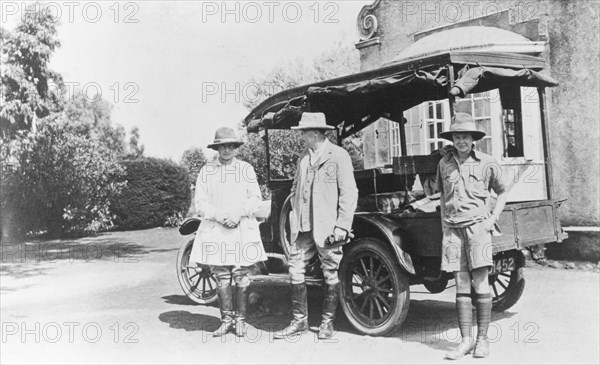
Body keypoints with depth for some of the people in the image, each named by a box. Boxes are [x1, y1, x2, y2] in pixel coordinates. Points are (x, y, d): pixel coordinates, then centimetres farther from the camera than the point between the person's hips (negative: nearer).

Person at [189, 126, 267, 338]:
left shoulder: (246, 169, 7)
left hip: (243, 229, 0)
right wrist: (218, 215, -11)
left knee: (241, 277, 0)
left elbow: (255, 198, 4)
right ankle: (226, 319, 13)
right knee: (221, 277, 2)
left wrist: (239, 213, -11)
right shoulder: (206, 171, 7)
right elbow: (200, 203, 4)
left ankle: (240, 320, 11)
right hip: (215, 230, 1)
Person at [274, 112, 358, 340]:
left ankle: (327, 322, 20)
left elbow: (349, 193, -9)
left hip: (327, 227, -5)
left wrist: (342, 226, -14)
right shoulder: (303, 158, 12)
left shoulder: (338, 156, -6)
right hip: (303, 227, 6)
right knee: (295, 270, 4)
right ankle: (299, 320, 17)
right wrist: (296, 217, 8)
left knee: (331, 275, 5)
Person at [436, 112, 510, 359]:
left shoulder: (486, 163, 1)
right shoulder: (444, 163, 9)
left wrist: (492, 219, 1)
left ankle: (482, 339, 8)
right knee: (461, 286, 4)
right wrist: (443, 222, 12)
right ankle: (465, 340, 9)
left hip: (477, 226, -2)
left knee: (480, 283, -2)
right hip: (452, 229, 3)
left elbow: (503, 191, 11)